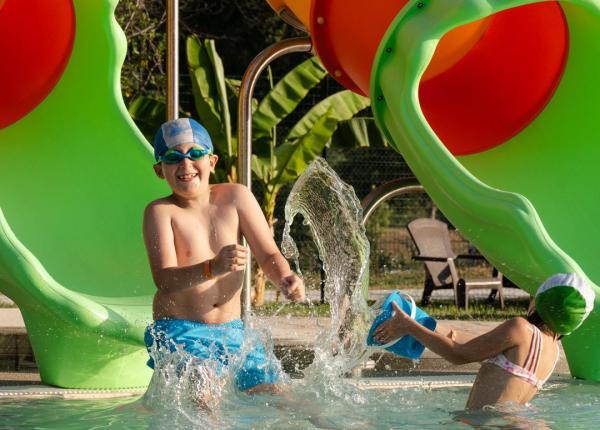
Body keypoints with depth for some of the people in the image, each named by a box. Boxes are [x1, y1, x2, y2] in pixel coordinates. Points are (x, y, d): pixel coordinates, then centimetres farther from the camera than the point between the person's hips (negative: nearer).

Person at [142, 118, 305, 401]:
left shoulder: (236, 197, 1)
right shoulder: (161, 212, -9)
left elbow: (268, 255, 0)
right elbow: (164, 279, -22)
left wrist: (285, 280, -23)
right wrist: (213, 268, -40)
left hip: (232, 329, 4)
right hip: (178, 332, -4)